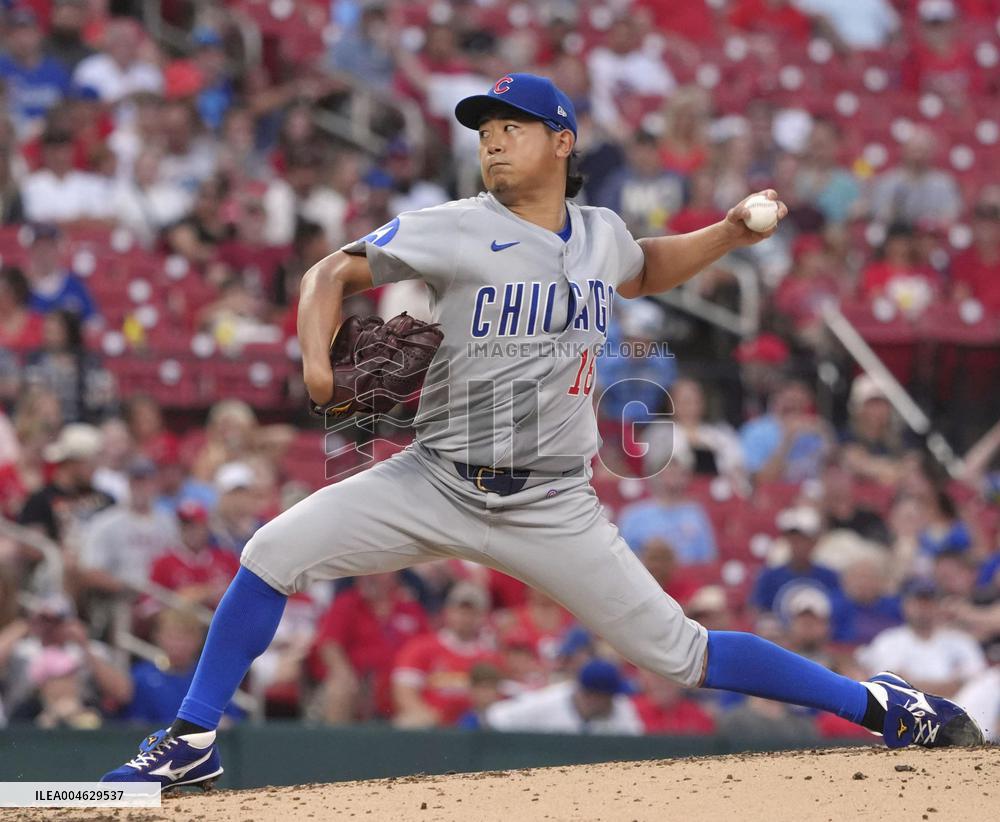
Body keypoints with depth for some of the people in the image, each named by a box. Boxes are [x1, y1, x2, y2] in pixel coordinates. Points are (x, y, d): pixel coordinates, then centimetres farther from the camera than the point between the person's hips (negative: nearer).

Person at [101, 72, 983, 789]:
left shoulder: (600, 233, 5)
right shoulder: (454, 231, -8)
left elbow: (644, 270, 28)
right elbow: (334, 273, -8)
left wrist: (730, 234, 13)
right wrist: (318, 360, -27)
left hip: (552, 507, 1)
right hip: (433, 485, 0)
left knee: (677, 652, -3)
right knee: (274, 553, -15)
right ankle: (194, 740, -2)